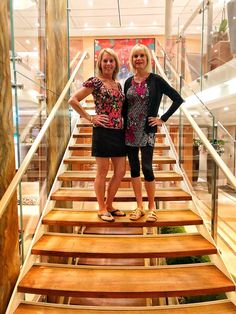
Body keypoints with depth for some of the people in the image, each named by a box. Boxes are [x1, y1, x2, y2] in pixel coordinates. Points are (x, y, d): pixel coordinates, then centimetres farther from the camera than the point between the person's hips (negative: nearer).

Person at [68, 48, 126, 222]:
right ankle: (102, 209, 20)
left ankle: (109, 205, 27)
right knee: (102, 172, 2)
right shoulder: (95, 82, -3)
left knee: (120, 172, 9)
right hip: (103, 132, -7)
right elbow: (73, 100, -8)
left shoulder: (118, 85, 16)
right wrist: (90, 118, -10)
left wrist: (123, 122, 9)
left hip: (119, 132, 7)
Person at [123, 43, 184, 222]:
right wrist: (123, 126, 4)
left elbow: (178, 99, -2)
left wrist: (163, 119, -5)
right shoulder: (129, 82, 10)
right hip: (129, 131, 4)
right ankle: (139, 207, 21)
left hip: (147, 131, -4)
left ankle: (152, 207, 14)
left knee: (147, 168, -6)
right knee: (134, 168, 7)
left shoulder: (156, 80, -1)